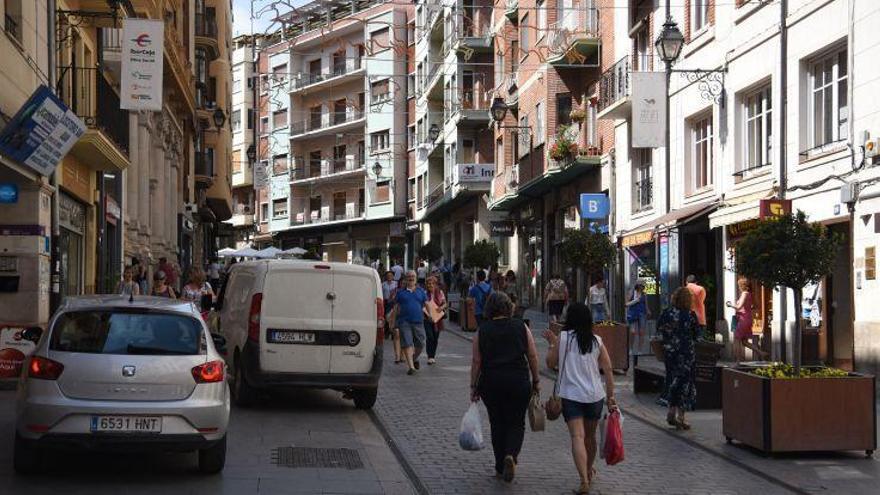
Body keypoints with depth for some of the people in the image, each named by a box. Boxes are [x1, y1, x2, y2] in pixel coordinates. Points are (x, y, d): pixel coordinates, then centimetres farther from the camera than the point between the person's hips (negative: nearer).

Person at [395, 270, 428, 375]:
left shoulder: (421, 291, 11)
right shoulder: (400, 292, 7)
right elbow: (396, 307, 10)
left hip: (418, 321, 2)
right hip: (404, 322, -2)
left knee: (420, 344, 5)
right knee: (407, 344, -9)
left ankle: (415, 359, 33)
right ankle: (411, 366, -10)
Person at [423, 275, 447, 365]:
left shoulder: (440, 292, 5)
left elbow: (444, 303, 9)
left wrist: (442, 307, -12)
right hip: (427, 318, -3)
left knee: (435, 338, 9)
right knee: (430, 337, -13)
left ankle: (433, 355, 24)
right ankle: (430, 357, -9)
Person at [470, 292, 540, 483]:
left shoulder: (482, 331, 0)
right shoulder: (521, 327, 1)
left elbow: (476, 362, 0)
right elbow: (533, 356, 3)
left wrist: (474, 387, 7)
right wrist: (536, 381, 12)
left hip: (490, 383, 1)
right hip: (519, 381, -1)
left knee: (497, 423, 12)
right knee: (516, 422, 9)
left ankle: (500, 467, 16)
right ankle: (511, 454, -16)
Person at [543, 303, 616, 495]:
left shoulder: (563, 337, -5)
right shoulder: (597, 341, 3)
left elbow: (551, 363, 1)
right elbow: (608, 370, 1)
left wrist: (552, 343, 14)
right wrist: (611, 396, 5)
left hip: (571, 395, -3)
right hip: (595, 396, 3)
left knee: (577, 437, -10)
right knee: (590, 435, 20)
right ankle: (589, 470, 41)